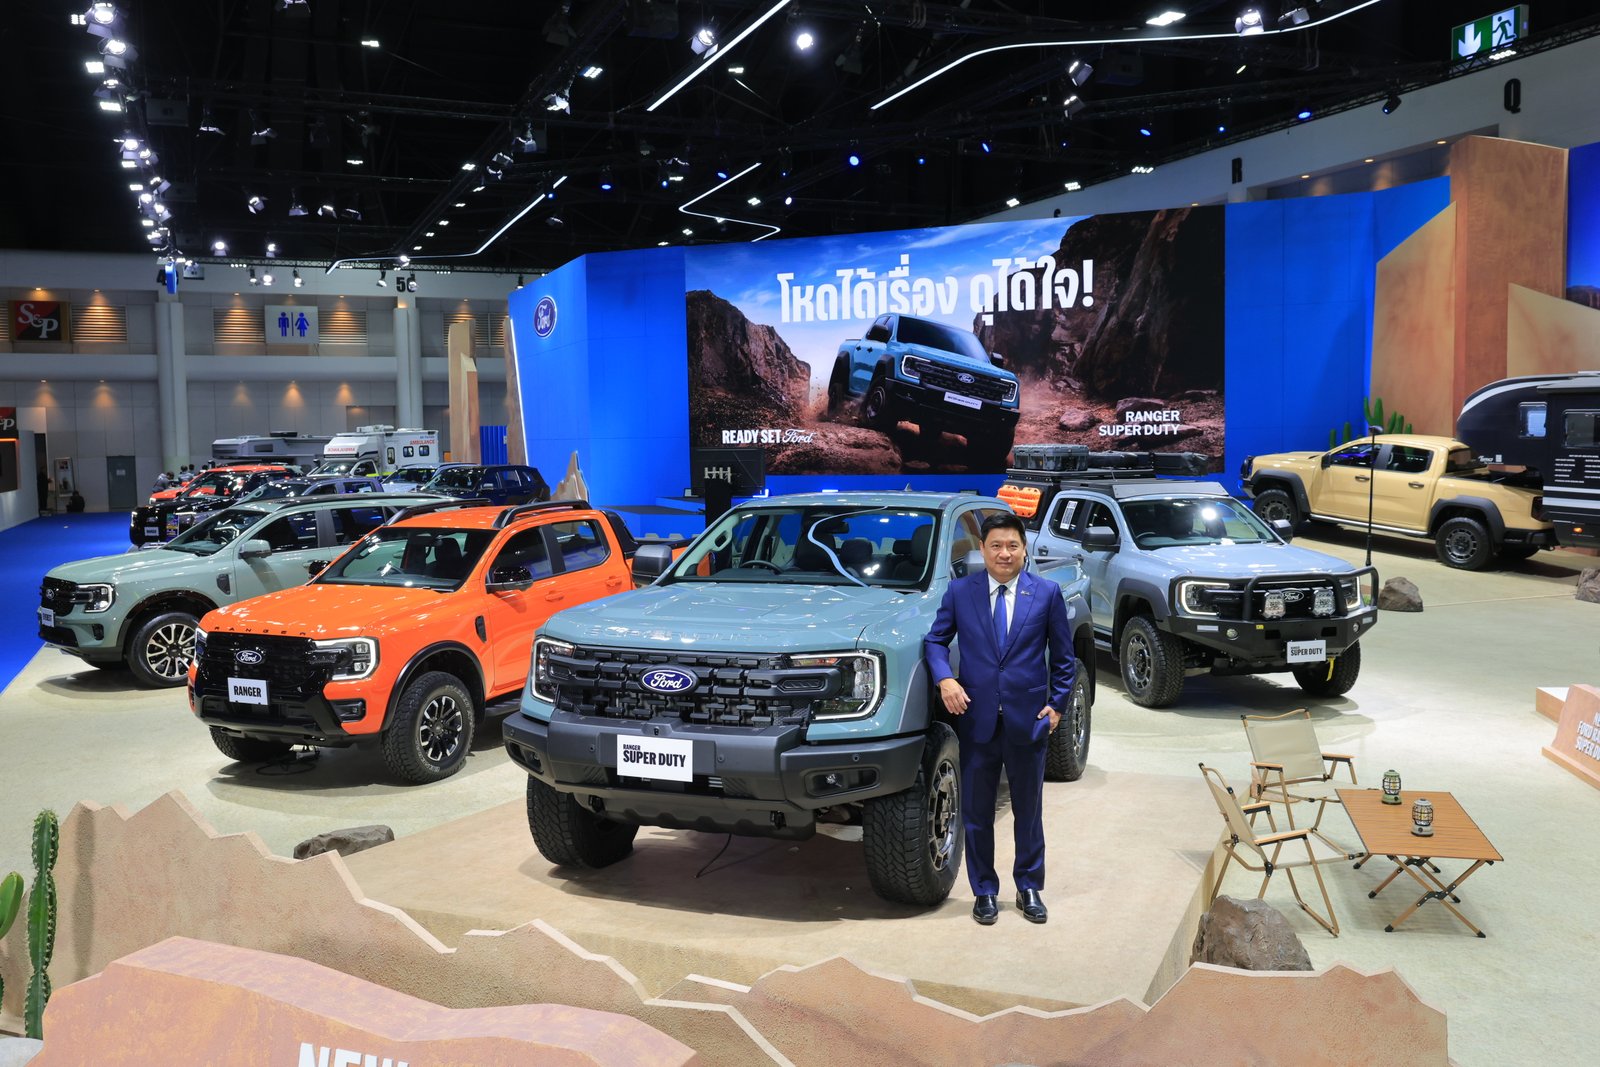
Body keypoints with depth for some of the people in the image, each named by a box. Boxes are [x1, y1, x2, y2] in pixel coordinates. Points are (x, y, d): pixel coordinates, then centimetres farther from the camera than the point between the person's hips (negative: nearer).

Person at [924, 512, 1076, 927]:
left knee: (1029, 811, 13)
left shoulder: (1047, 593, 0)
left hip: (1029, 719, 0)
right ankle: (984, 891, 24)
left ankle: (1030, 887, 29)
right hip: (977, 719, 0)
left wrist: (1057, 704, 0)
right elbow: (936, 640, 6)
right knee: (976, 813, 9)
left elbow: (1063, 656, 6)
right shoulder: (959, 592, 0)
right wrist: (944, 678, -12)